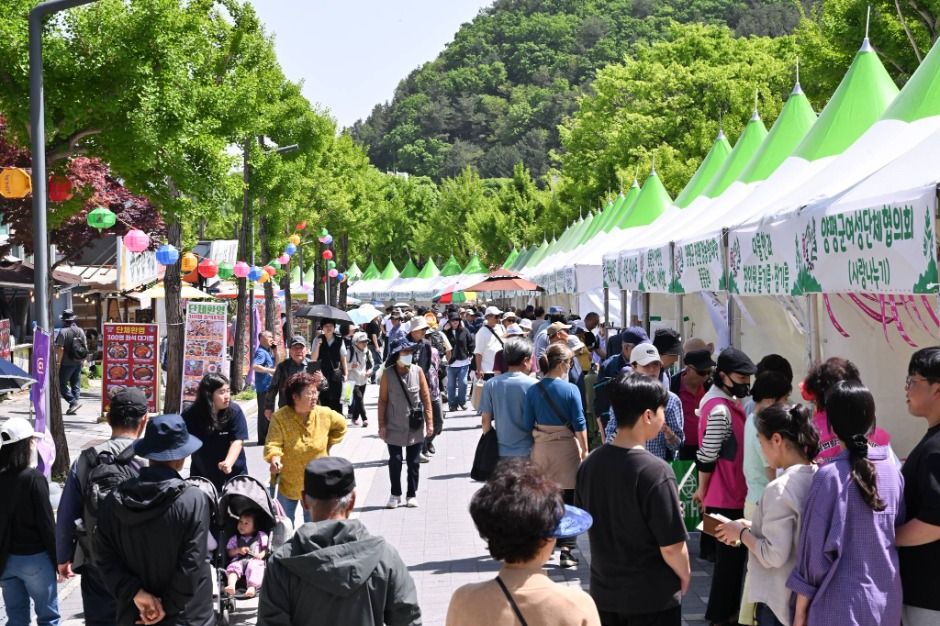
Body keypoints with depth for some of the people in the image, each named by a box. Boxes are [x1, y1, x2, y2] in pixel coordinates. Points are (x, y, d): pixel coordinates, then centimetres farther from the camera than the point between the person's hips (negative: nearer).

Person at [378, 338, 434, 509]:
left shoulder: (418, 371, -4)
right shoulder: (388, 374, -7)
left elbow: (426, 398, 0)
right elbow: (382, 400, -2)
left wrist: (429, 422, -1)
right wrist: (382, 425, -4)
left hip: (415, 427, 1)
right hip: (394, 427, -1)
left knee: (413, 462, 8)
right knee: (395, 461, 4)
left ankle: (412, 495, 19)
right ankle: (395, 495, 17)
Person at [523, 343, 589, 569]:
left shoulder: (533, 391, -2)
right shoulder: (571, 390, -10)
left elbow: (527, 425, 0)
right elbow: (580, 425, -8)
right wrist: (584, 452, 0)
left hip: (540, 448, 3)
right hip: (566, 447, -3)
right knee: (567, 500, 4)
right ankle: (565, 550, 2)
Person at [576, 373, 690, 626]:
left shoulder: (590, 464, -5)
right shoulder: (655, 472, -23)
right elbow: (671, 547, -20)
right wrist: (685, 575, -1)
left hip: (603, 591, 6)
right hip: (652, 598, -5)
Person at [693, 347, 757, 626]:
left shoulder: (727, 402, 9)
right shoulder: (720, 410, -23)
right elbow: (707, 457, -21)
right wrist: (703, 491, -8)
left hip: (732, 495, 10)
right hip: (726, 498, -10)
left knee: (732, 554, 18)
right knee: (730, 556, 1)